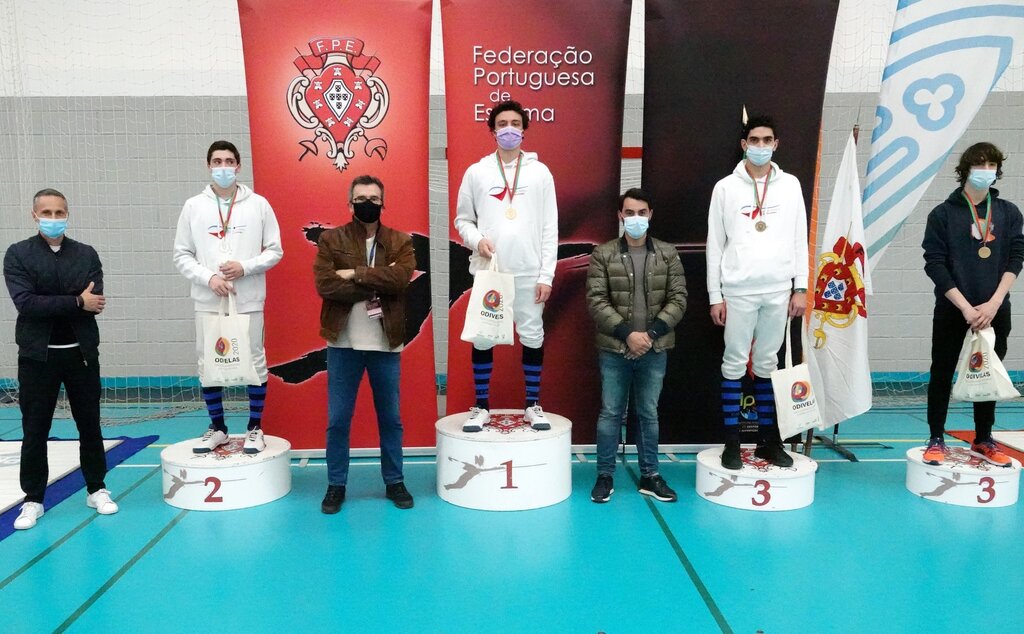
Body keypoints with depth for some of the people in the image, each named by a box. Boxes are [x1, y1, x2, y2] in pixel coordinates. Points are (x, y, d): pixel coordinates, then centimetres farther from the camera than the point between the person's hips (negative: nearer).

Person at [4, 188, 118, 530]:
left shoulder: (86, 254, 5)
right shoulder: (17, 254, 0)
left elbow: (95, 302, -7)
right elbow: (24, 302, -14)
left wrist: (50, 305, -15)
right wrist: (76, 302, -18)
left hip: (81, 352, 2)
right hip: (38, 355, -1)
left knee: (90, 424, 10)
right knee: (34, 430, 6)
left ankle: (97, 490, 24)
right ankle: (33, 499, 18)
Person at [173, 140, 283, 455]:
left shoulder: (258, 204, 2)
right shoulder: (193, 206, 4)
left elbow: (274, 251, 3)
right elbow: (182, 254, 5)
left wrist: (245, 267, -12)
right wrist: (209, 278, -11)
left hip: (249, 301, -1)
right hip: (207, 301, 1)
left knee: (255, 363, 4)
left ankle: (255, 428, 19)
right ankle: (217, 428, 24)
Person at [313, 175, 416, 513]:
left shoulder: (401, 242, 3)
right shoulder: (330, 239, 1)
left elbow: (400, 278, -16)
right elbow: (324, 285, -14)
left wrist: (355, 274, -16)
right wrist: (376, 286, -15)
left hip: (386, 345, 1)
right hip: (343, 344, -1)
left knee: (391, 419, 11)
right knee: (338, 420, 7)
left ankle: (394, 482, 26)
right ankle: (336, 485, 22)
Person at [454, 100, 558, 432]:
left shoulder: (540, 172, 4)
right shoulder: (476, 171, 5)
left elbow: (550, 228, 2)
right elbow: (462, 219, 9)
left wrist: (546, 275, -4)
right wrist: (476, 240, -13)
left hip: (529, 272, 0)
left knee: (532, 336, 6)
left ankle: (533, 405, 19)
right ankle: (481, 406, 17)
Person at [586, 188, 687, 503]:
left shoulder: (668, 254, 5)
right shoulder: (603, 255, -1)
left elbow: (678, 299, 0)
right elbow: (596, 301, -7)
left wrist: (651, 333, -12)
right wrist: (627, 333, -16)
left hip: (655, 351, 2)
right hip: (614, 350, -1)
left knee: (649, 413, 12)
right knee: (610, 413, 6)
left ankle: (650, 475, 24)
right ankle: (605, 475, 19)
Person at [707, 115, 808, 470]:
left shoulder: (790, 185, 8)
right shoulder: (726, 187, 2)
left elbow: (800, 239, 9)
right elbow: (715, 244, 1)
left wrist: (801, 288, 3)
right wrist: (715, 295, -3)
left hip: (778, 291, 2)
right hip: (738, 290, -2)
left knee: (768, 363, 10)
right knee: (735, 363, 2)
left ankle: (768, 440, 19)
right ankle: (732, 443, 10)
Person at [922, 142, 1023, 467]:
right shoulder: (943, 214, -3)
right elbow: (934, 264, -8)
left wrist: (993, 304, -12)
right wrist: (965, 307, -14)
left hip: (995, 312, 3)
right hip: (952, 311, -3)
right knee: (942, 376, 3)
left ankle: (983, 441, 24)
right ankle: (936, 440, 15)